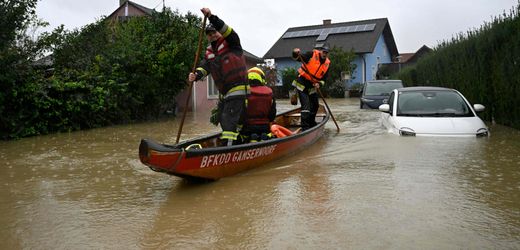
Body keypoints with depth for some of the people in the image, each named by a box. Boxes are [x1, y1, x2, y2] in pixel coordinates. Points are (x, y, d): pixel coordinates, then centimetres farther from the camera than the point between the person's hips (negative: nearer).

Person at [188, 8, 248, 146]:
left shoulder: (231, 43, -4)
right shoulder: (209, 52, 13)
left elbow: (228, 31, -24)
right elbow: (204, 66, -1)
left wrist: (211, 17, -36)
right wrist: (196, 75, -23)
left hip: (238, 89, -9)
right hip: (223, 92, 9)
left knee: (229, 119, -17)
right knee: (221, 119, 18)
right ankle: (235, 141, 36)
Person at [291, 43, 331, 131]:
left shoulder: (327, 63, 3)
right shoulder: (312, 55, -13)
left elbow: (324, 78, 5)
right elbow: (297, 58, -19)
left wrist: (319, 84, -15)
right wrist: (296, 53, -41)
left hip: (312, 86, 7)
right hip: (302, 84, -7)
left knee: (315, 106, 19)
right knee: (306, 106, -15)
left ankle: (312, 123, 40)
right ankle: (305, 127, -12)